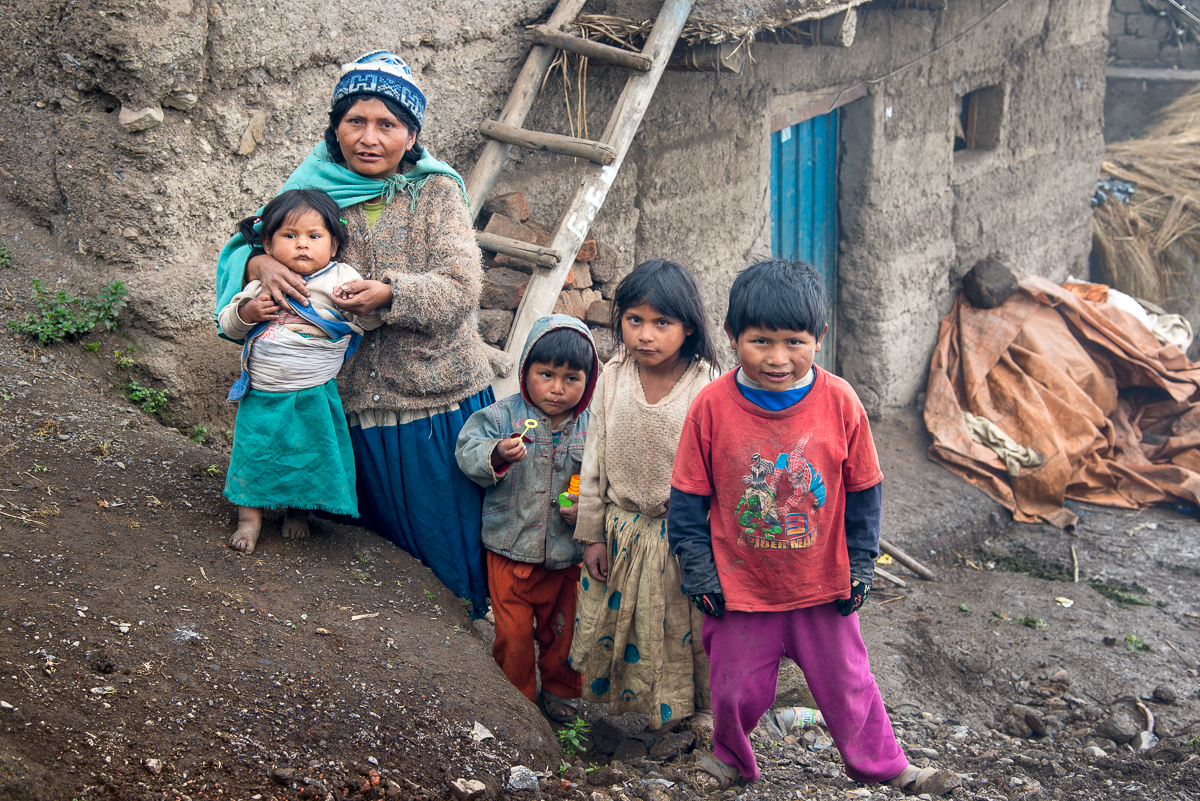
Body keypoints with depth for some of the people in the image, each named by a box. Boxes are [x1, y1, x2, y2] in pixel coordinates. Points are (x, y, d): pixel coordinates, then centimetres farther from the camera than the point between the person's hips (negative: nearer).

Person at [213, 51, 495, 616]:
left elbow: (462, 289, -14)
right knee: (385, 533, 17)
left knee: (451, 535, 9)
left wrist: (391, 294, -31)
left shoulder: (435, 193, -5)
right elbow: (246, 244, 7)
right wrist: (260, 264, -18)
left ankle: (475, 622, 32)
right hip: (361, 402, 2)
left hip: (443, 398, -2)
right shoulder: (317, 192, 1)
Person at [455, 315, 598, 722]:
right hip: (510, 551, -1)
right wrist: (496, 455, -34)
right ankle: (516, 698, 30)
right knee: (513, 633, 9)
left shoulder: (591, 428, -4)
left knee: (562, 630, 16)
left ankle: (558, 690, 39)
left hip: (566, 555, 1)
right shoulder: (504, 415, -8)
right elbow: (467, 451, -15)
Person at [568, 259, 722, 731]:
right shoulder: (613, 378, -6)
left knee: (686, 626, 12)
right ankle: (625, 696, 40)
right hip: (621, 531, 3)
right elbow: (595, 459, 1)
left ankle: (697, 704, 36)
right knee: (614, 623, 16)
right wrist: (591, 533, 2)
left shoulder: (706, 387, -16)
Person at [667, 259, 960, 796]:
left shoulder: (839, 402, -13)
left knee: (847, 680, 16)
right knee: (737, 687, 14)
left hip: (823, 585, 1)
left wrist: (860, 565, 1)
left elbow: (863, 490, -1)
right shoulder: (712, 406, -16)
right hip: (740, 586, 0)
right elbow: (688, 498, -6)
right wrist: (698, 571, -4)